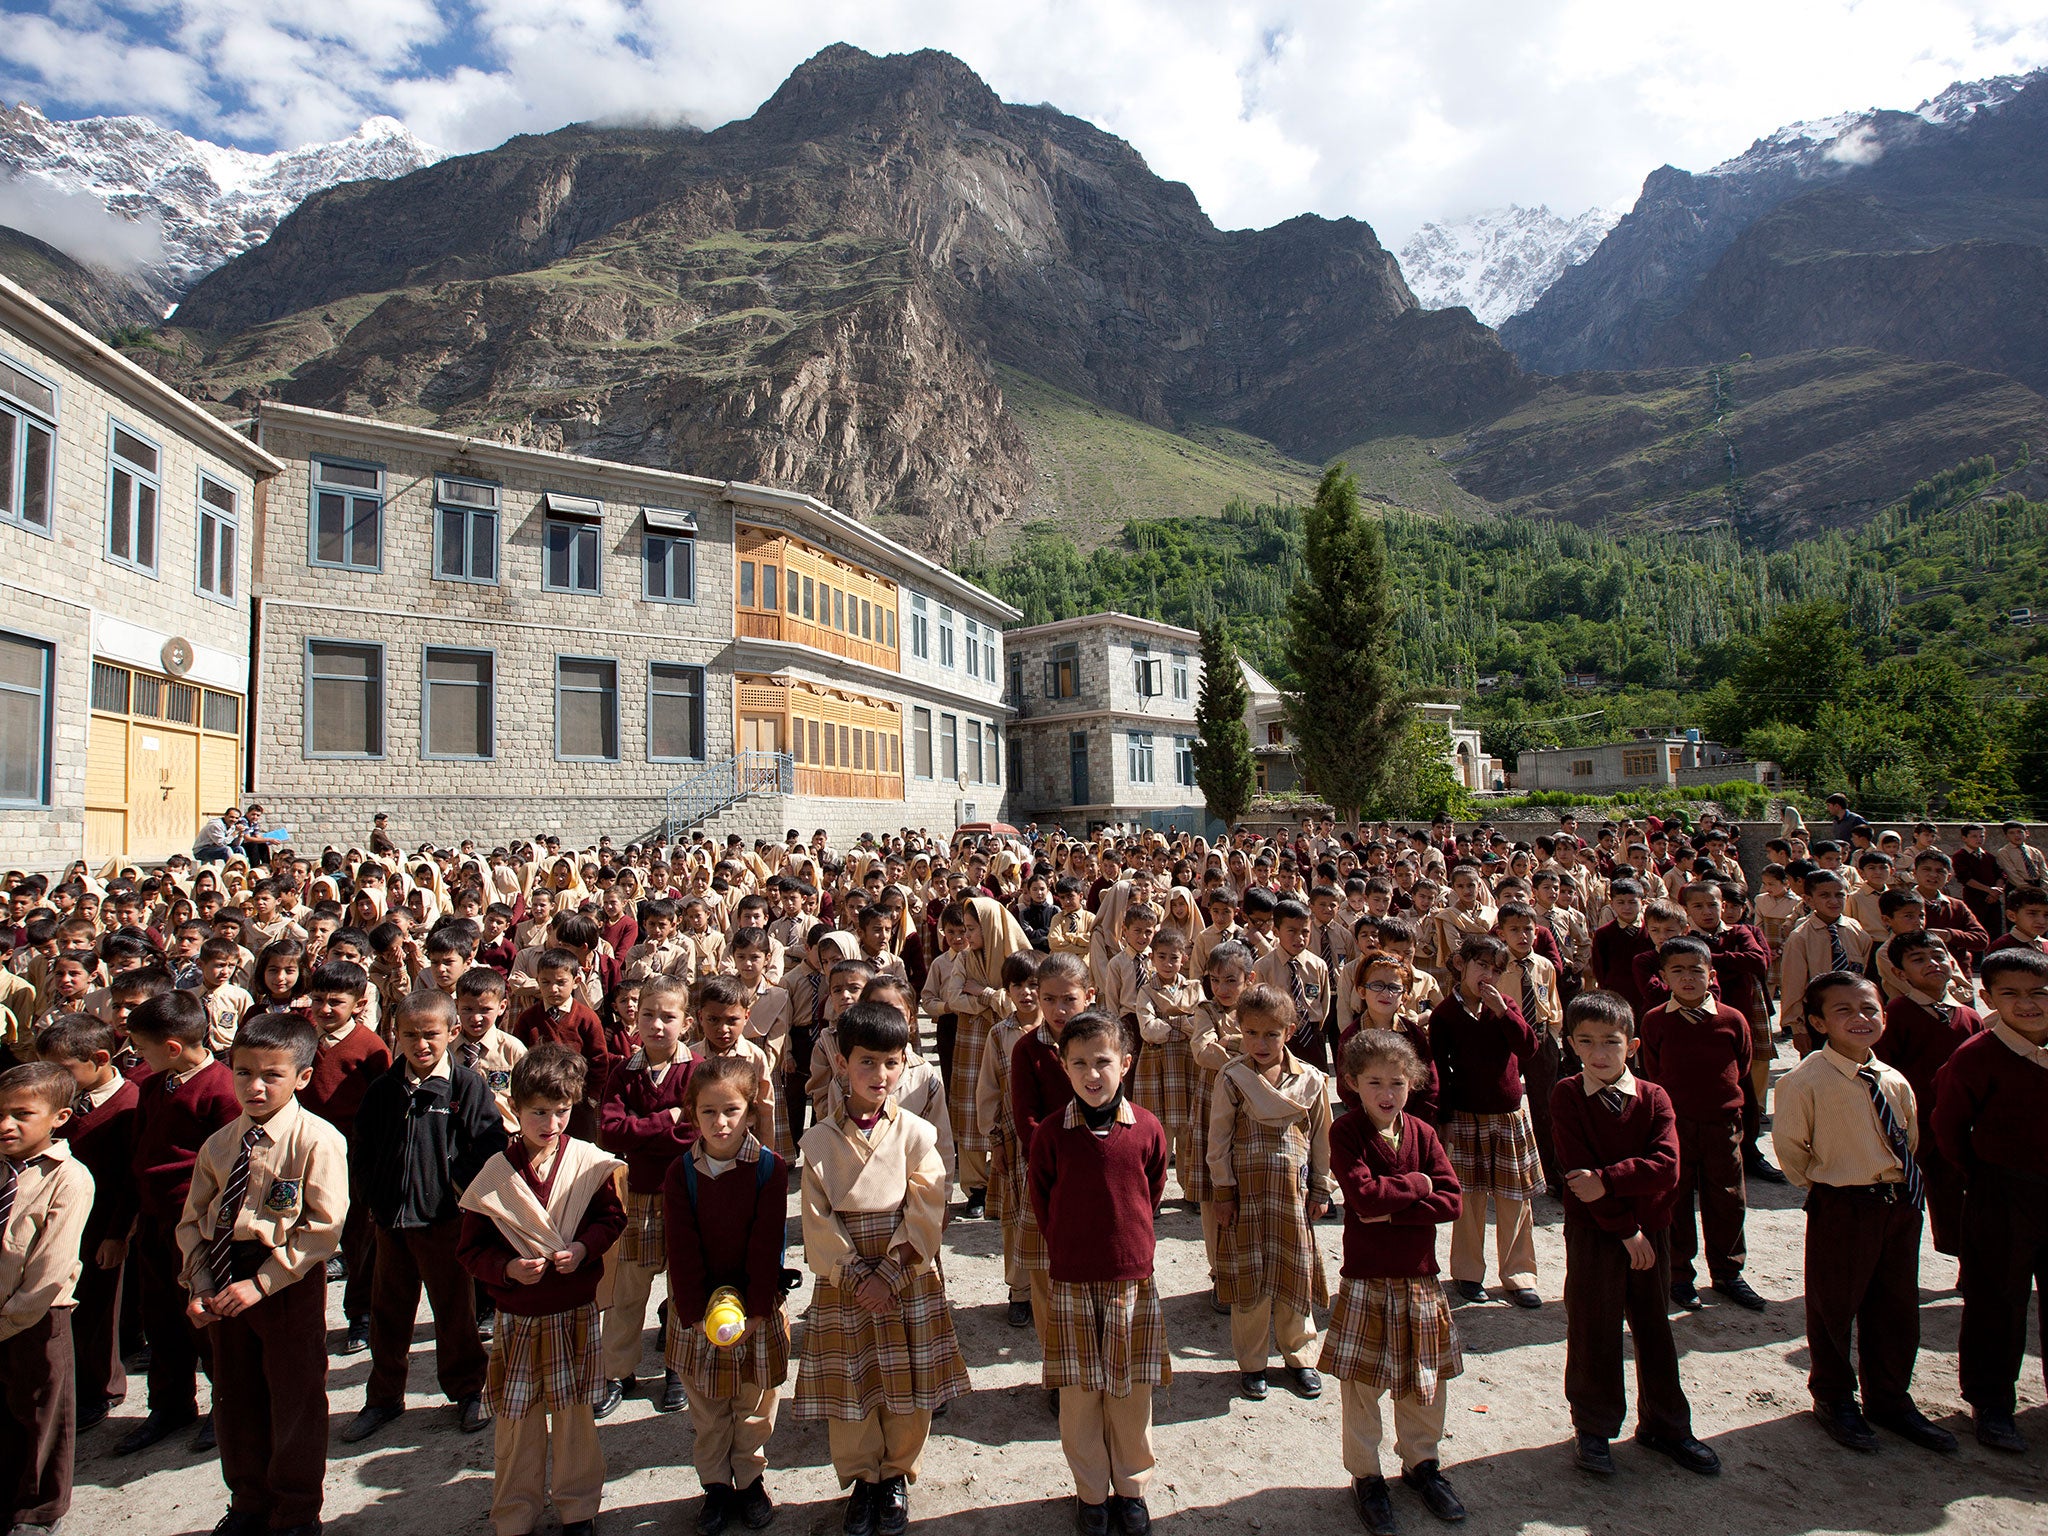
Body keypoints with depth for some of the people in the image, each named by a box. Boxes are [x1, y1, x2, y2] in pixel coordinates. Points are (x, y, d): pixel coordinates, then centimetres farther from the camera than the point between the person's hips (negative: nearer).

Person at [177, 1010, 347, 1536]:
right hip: (224, 1283, 6)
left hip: (290, 1284, -6)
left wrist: (261, 1283, -20)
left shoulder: (317, 1141, -17)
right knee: (234, 1401, 20)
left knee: (295, 1403, 8)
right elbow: (193, 1220, 8)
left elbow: (324, 1227, -19)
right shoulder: (219, 1145, 3)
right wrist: (200, 1286, -4)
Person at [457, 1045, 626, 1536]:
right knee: (516, 1420, 11)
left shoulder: (589, 1162, -9)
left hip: (576, 1311, 0)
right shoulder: (494, 1174, -10)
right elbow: (471, 1248, -4)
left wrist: (584, 1248, -16)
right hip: (518, 1316, 0)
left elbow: (612, 1216, 2)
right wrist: (509, 1268, -21)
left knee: (575, 1413, 14)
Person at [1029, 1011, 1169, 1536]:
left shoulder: (1146, 1128, -7)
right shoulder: (1052, 1134, -10)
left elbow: (1152, 1192, 9)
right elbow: (1042, 1202, 2)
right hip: (1072, 1280, 0)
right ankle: (1091, 1491, 29)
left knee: (1132, 1390, 12)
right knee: (1080, 1393, 10)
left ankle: (1131, 1486, 32)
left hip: (1133, 1276, 1)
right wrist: (1070, 1245, 4)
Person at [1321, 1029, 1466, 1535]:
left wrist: (1391, 1211, -18)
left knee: (1424, 1381, 16)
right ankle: (1365, 1476, 25)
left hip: (1419, 1278, 4)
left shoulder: (1421, 1134, 1)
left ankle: (1420, 1461, 38)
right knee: (1360, 1384, 7)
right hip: (1365, 1280, -4)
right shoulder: (1345, 1132, -11)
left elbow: (1450, 1200, -8)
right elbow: (1363, 1193, -24)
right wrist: (1417, 1184, -13)